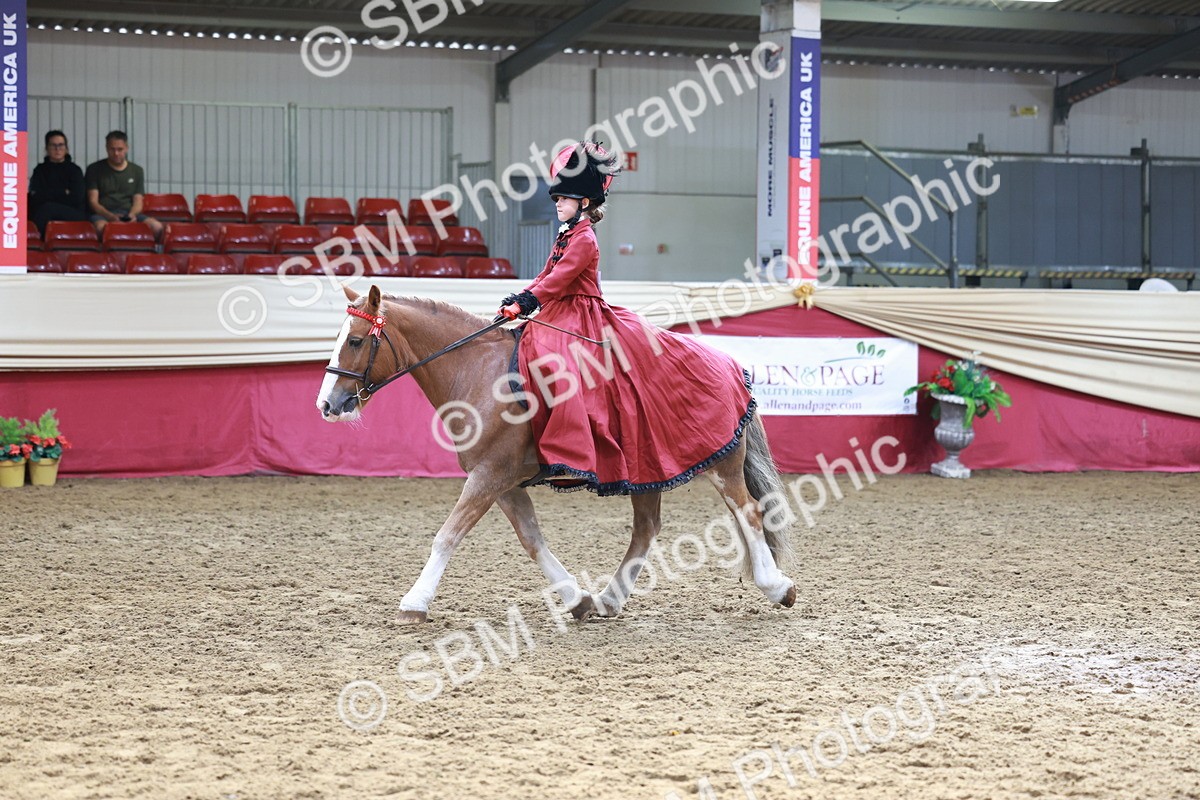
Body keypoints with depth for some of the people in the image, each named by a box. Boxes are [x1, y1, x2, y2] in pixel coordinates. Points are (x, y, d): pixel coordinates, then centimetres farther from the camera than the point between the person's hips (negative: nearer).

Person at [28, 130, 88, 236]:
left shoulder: (74, 170, 9)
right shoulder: (40, 170, 15)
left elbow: (76, 199, -4)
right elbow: (35, 198, 0)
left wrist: (48, 195, -1)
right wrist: (63, 193, -3)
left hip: (74, 215, -1)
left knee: (48, 208, -33)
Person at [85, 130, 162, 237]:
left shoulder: (137, 171, 18)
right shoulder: (94, 169, 10)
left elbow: (138, 202, 13)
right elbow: (93, 201, 2)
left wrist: (132, 215, -13)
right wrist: (110, 216, -18)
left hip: (129, 213, 3)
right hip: (103, 215, -3)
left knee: (157, 227, -29)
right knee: (101, 227, -42)